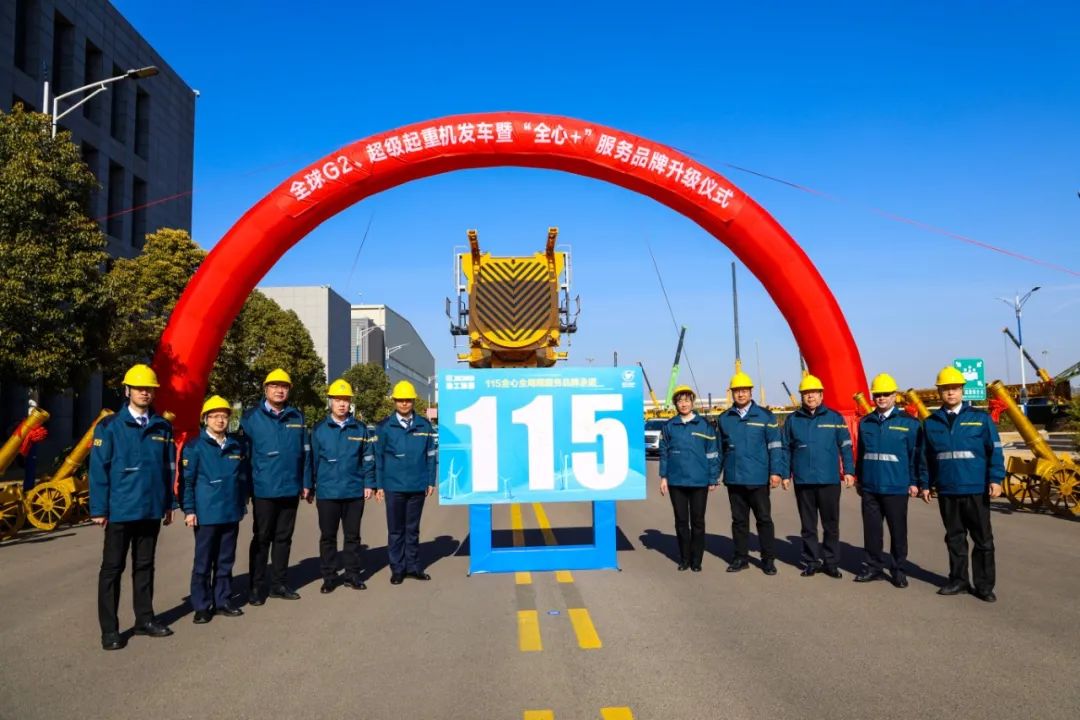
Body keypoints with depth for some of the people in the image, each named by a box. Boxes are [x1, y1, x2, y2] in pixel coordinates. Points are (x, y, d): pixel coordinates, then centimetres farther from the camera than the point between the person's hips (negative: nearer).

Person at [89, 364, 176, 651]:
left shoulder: (162, 427, 5)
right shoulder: (109, 426, -5)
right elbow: (98, 469, -7)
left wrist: (169, 504, 8)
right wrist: (99, 508, -10)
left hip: (151, 510, 4)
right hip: (120, 510, -3)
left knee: (145, 566, 14)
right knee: (112, 568, 5)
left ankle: (144, 620, 25)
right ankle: (109, 629, 14)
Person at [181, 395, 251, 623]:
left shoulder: (238, 445, 7)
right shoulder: (194, 446, -5)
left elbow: (245, 475, 15)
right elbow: (187, 480, -6)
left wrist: (243, 501, 13)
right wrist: (189, 510, -10)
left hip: (232, 514, 4)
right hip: (206, 514, -4)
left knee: (225, 561, 12)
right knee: (203, 562, 4)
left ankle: (222, 601, 24)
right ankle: (202, 606, 14)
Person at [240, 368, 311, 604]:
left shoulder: (297, 417, 6)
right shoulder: (251, 417, -3)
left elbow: (305, 452, 8)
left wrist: (306, 483, 6)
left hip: (290, 489, 3)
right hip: (264, 490, -3)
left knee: (283, 538, 13)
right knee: (261, 538, 7)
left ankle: (279, 583, 24)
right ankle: (257, 586, 18)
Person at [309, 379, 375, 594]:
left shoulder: (360, 429, 3)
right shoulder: (319, 429, 0)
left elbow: (368, 459, 6)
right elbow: (312, 459, 2)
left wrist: (368, 483, 1)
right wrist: (310, 486, 1)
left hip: (355, 492, 1)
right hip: (327, 493, -1)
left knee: (353, 536, 11)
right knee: (327, 537, 8)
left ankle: (353, 575, 22)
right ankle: (329, 577, 19)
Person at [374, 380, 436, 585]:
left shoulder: (424, 426, 3)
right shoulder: (385, 426, -1)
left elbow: (430, 455, 7)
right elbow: (378, 457, 1)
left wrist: (431, 481, 5)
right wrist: (379, 484, -1)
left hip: (418, 486, 2)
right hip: (394, 486, -1)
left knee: (413, 529, 12)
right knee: (395, 530, 8)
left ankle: (413, 566, 23)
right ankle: (397, 568, 18)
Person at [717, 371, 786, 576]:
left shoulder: (765, 416, 0)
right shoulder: (725, 419, 9)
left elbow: (775, 445, -2)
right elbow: (720, 448, 14)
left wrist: (776, 471, -8)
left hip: (758, 479, -3)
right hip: (734, 479, 3)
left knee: (764, 519, 3)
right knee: (739, 520, 11)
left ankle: (768, 559, 14)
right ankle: (741, 557, 20)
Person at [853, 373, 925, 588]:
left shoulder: (908, 422, -3)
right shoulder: (865, 423, 9)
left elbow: (916, 454, -3)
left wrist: (915, 482, -6)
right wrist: (859, 479, 15)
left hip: (896, 487, -3)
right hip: (870, 487, 4)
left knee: (898, 530, 6)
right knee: (871, 529, 8)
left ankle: (899, 570, 19)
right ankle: (874, 567, 20)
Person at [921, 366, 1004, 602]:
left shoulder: (980, 417, 0)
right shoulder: (931, 423, 6)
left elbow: (995, 450, -3)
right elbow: (926, 457, 10)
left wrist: (995, 479, -11)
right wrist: (926, 484, 8)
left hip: (976, 490, -2)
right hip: (946, 491, 2)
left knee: (983, 539, 5)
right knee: (954, 538, 12)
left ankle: (984, 586, 15)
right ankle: (958, 580, 24)